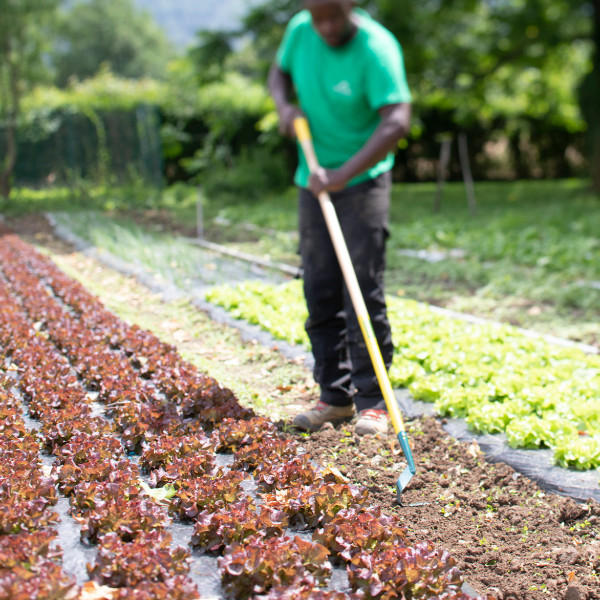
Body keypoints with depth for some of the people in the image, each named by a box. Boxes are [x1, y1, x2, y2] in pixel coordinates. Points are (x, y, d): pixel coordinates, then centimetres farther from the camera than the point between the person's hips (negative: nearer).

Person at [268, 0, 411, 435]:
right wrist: (286, 105, -4)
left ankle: (373, 402, 2)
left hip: (363, 182, -5)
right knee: (320, 293, 5)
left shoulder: (376, 48, -19)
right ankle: (336, 396, 15)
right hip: (313, 181, 6)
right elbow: (279, 72, 19)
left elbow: (396, 122, -28)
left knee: (364, 293, -7)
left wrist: (343, 174, -33)